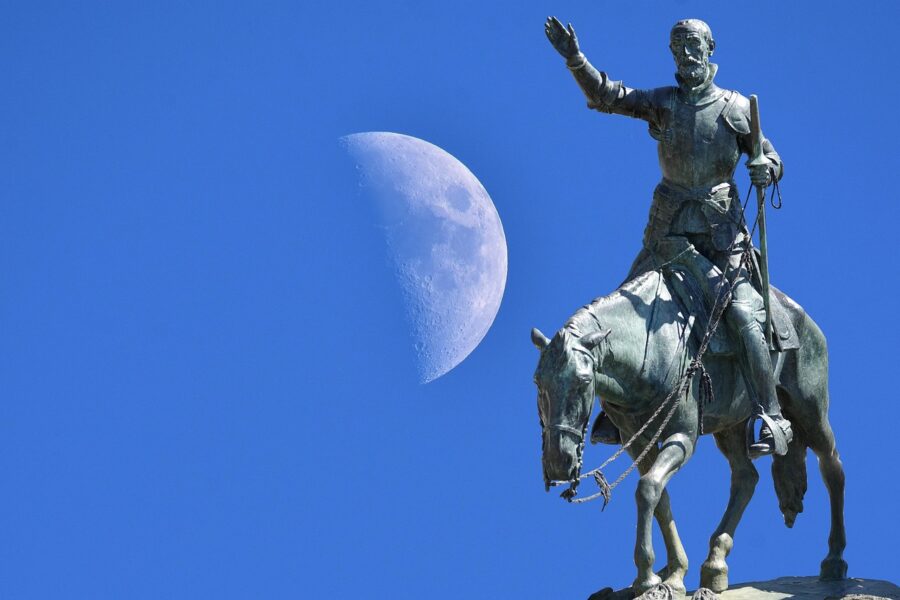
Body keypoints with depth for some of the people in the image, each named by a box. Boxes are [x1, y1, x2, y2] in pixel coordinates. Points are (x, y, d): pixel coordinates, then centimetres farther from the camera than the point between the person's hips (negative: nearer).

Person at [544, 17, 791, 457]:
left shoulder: (737, 109, 2)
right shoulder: (662, 103, 6)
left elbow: (770, 159, 7)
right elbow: (605, 97, -4)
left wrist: (765, 170, -17)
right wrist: (575, 59, -19)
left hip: (722, 232, -3)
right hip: (669, 230, 3)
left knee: (742, 315, -17)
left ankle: (774, 420, -13)